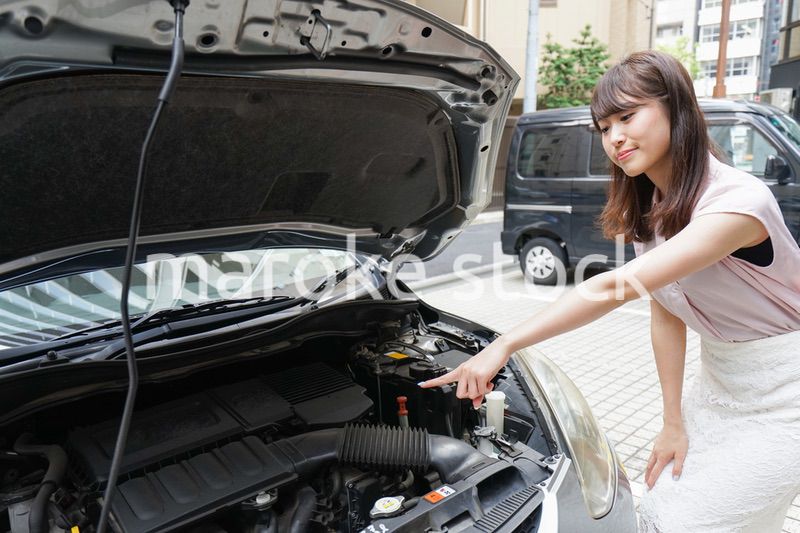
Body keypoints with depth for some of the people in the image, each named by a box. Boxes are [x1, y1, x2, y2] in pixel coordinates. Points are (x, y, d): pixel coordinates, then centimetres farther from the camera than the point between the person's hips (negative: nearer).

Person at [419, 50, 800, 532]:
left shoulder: (736, 201, -29)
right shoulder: (648, 207, -2)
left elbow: (613, 289, -38)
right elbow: (665, 310, -1)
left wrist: (504, 346, -40)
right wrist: (674, 421, -4)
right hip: (719, 383, 7)